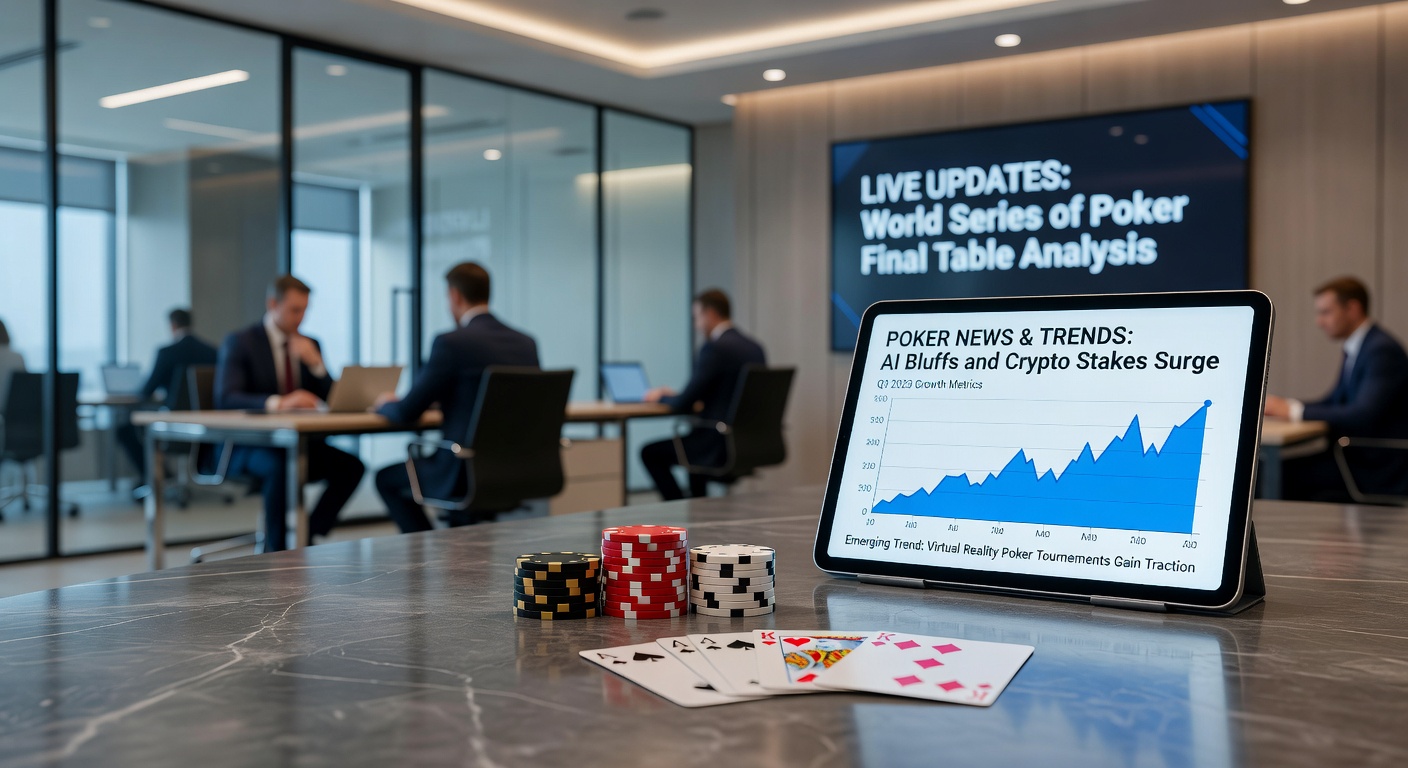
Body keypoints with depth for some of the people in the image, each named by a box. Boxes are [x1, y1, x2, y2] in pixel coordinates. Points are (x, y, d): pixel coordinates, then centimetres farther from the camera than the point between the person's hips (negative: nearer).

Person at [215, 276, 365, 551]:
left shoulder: (310, 346, 13)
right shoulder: (239, 342, -5)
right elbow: (225, 398, -20)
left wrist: (315, 363, -10)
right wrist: (278, 402, -36)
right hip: (248, 447, -5)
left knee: (351, 465, -20)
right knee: (282, 466, -38)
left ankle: (306, 538, -11)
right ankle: (275, 549, -21)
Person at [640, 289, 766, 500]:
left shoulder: (715, 348, -16)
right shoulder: (755, 348, 9)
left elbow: (683, 405, -15)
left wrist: (661, 397, 7)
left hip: (721, 447, -9)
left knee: (650, 453, 6)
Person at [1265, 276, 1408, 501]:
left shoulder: (1383, 350, -17)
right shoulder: (1357, 348, 13)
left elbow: (1363, 415, -27)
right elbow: (1334, 402, 16)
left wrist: (1294, 410, -24)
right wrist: (1285, 406, -1)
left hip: (1379, 467, -9)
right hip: (1360, 452, 9)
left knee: (1287, 476, -19)